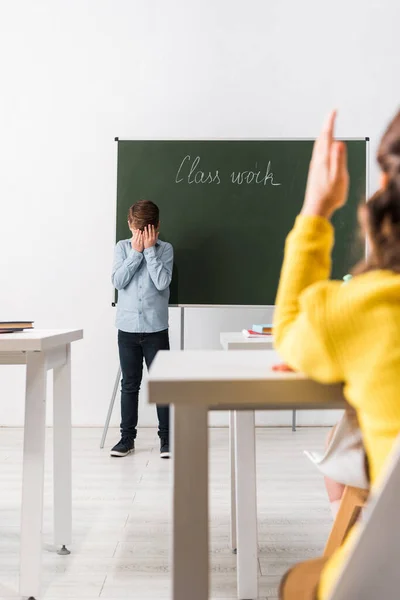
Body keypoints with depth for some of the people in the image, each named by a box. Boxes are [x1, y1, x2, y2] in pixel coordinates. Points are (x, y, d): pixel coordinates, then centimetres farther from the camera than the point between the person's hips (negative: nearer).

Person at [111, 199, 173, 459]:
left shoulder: (165, 249, 0)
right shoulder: (123, 247, 4)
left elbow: (162, 282, -14)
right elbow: (118, 281, -8)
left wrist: (150, 249, -12)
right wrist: (136, 251, -10)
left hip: (156, 329, -1)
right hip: (127, 328, 2)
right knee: (130, 384, 11)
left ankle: (166, 438, 15)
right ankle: (127, 438, 22)